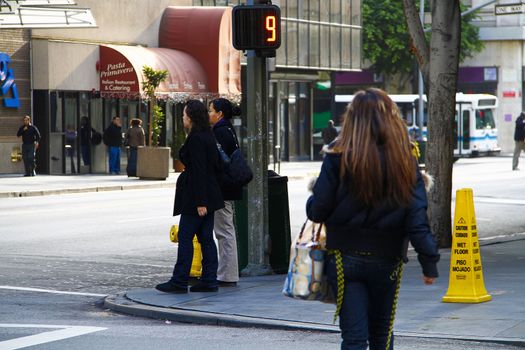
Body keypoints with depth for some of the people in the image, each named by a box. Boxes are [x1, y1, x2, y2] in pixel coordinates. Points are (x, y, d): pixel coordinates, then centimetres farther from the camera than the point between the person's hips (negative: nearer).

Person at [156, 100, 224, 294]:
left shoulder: (195, 139, -15)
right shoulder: (208, 136, 13)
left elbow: (199, 170, -19)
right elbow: (216, 166, 17)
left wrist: (200, 202, -21)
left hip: (195, 195, -9)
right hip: (210, 194, 9)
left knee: (185, 237, -5)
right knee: (206, 237, 9)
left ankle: (179, 281, -3)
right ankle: (209, 281, 9)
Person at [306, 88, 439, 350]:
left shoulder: (338, 159, -10)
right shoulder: (405, 162, -5)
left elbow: (317, 211, -9)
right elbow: (417, 218, -9)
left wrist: (313, 199, 13)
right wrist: (429, 262, -4)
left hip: (346, 258, -2)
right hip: (387, 260, 2)